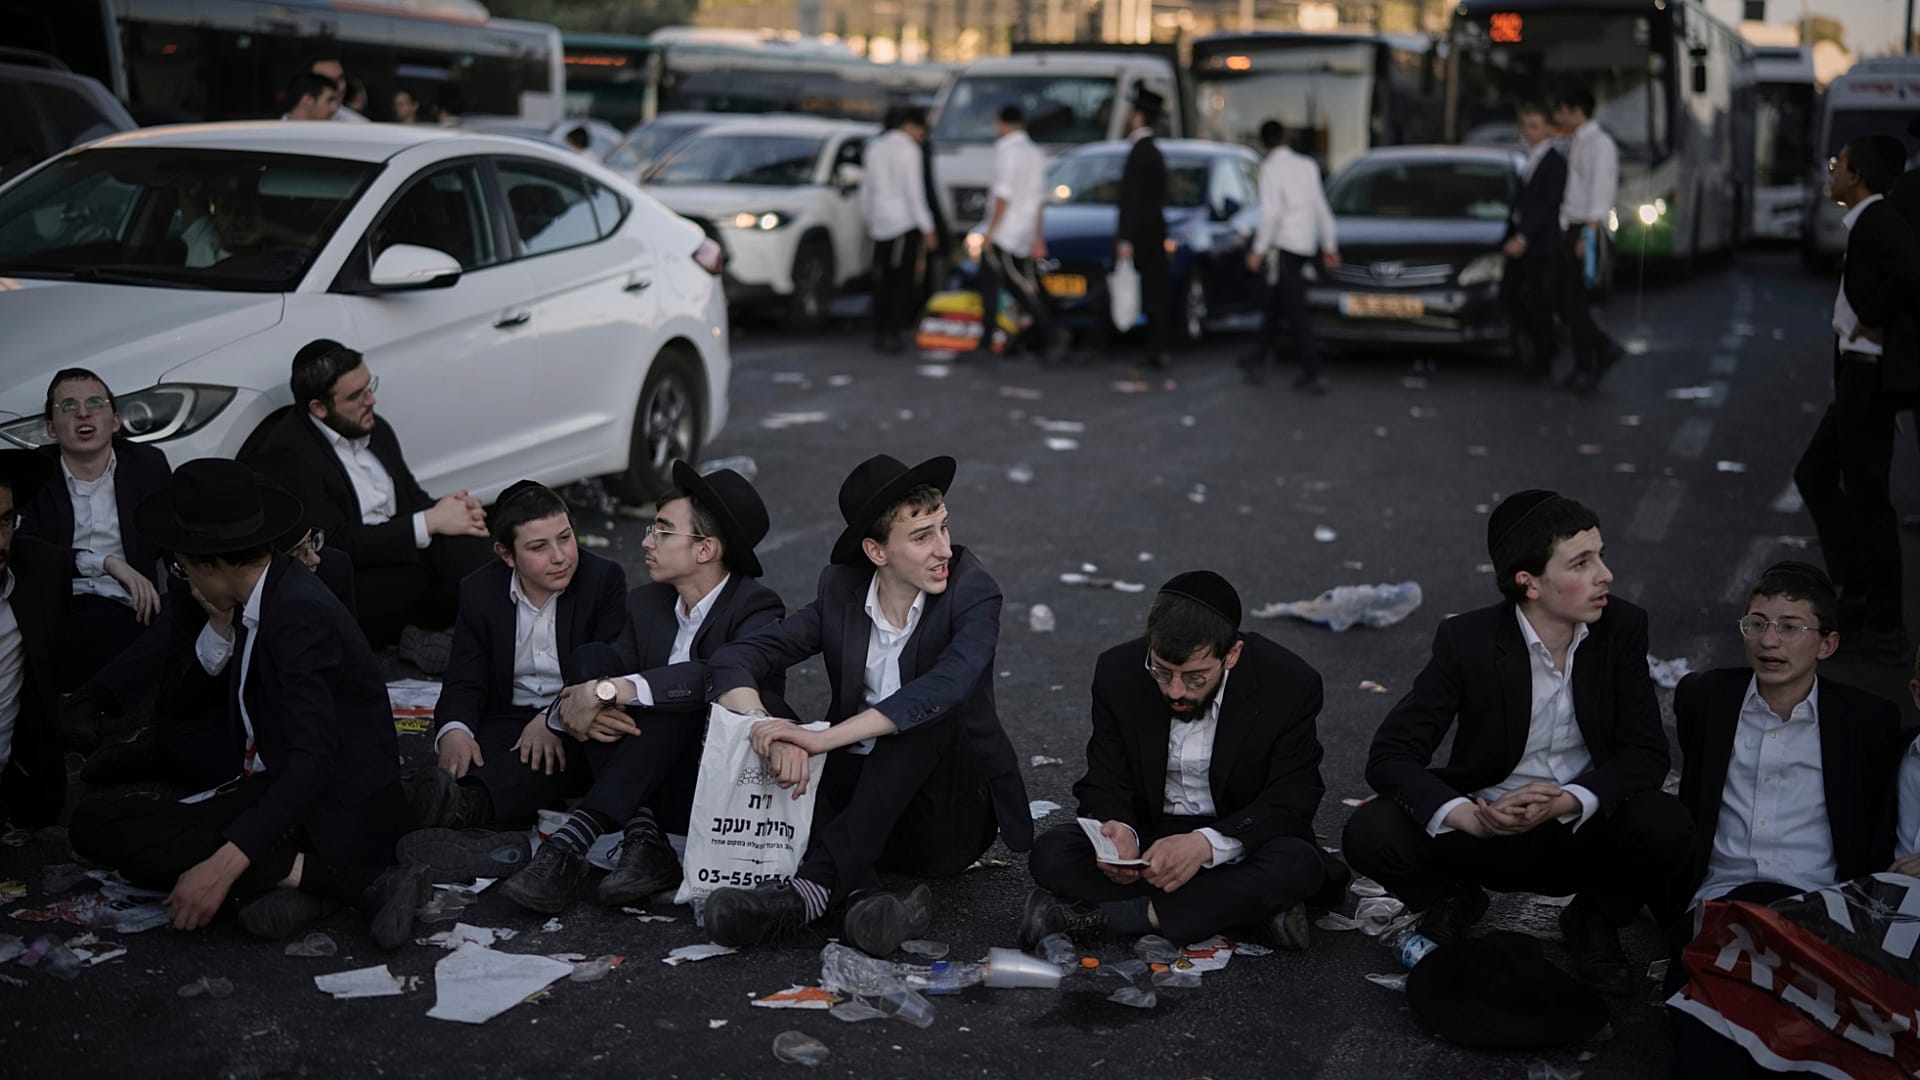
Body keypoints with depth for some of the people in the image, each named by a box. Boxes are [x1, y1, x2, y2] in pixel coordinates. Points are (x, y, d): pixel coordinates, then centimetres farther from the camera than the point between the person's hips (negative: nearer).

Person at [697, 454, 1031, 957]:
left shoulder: (971, 590, -12)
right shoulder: (841, 590, -1)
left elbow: (946, 686, -32)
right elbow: (736, 660, -10)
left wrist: (824, 738, -41)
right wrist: (772, 733, -32)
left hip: (950, 816, -3)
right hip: (861, 798, 3)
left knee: (931, 711, -31)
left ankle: (816, 884, -39)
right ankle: (856, 897, -39)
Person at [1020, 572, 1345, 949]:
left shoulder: (1290, 686, -17)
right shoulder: (1118, 673, -11)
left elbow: (1291, 802, -16)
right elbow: (1105, 785, -5)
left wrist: (1207, 844, -33)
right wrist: (1121, 832, -30)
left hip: (1239, 840, -2)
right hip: (1149, 835, 2)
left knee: (1297, 865, -35)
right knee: (1050, 854, -25)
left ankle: (1095, 915, -29)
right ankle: (1249, 909, -25)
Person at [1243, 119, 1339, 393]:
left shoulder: (1271, 168, -9)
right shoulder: (1308, 165, 10)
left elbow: (1271, 213, -17)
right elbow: (1322, 208, 12)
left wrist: (1258, 250, -12)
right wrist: (1330, 245, 18)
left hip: (1283, 245, -7)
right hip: (1306, 244, 7)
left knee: (1295, 311, -6)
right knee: (1275, 305, 18)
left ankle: (1312, 375, -8)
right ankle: (1260, 360, 25)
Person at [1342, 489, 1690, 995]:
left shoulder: (1622, 627, -9)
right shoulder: (1467, 640, -16)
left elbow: (1646, 751, -11)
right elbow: (1390, 755, -18)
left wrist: (1569, 801, -30)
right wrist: (1465, 816, -36)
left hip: (1585, 832, 1)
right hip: (1485, 830, -1)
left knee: (1665, 826, -31)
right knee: (1370, 834, -26)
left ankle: (1595, 917, 3)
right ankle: (1454, 899, 9)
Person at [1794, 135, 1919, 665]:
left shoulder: (1877, 221, -17)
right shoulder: (1868, 222, 12)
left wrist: (1873, 322, -19)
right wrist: (1867, 321, 8)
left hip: (1873, 374, -10)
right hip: (1859, 371, 10)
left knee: (1866, 494, -2)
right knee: (1814, 473, 18)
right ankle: (1862, 592, 23)